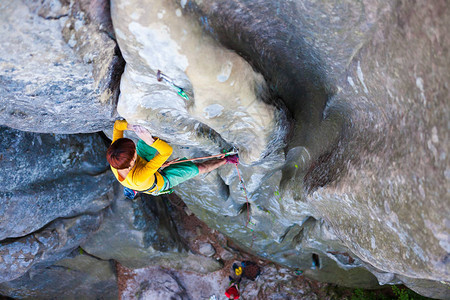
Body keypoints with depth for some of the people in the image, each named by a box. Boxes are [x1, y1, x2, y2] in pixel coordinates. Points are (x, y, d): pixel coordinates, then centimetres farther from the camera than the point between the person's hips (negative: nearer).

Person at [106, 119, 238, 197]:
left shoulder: (115, 157, -36)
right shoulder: (139, 177, -51)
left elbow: (117, 125, -24)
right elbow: (167, 151, -50)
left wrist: (132, 126, -44)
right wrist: (150, 140, -64)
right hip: (160, 182, -5)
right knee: (199, 168, -2)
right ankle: (226, 160, 24)